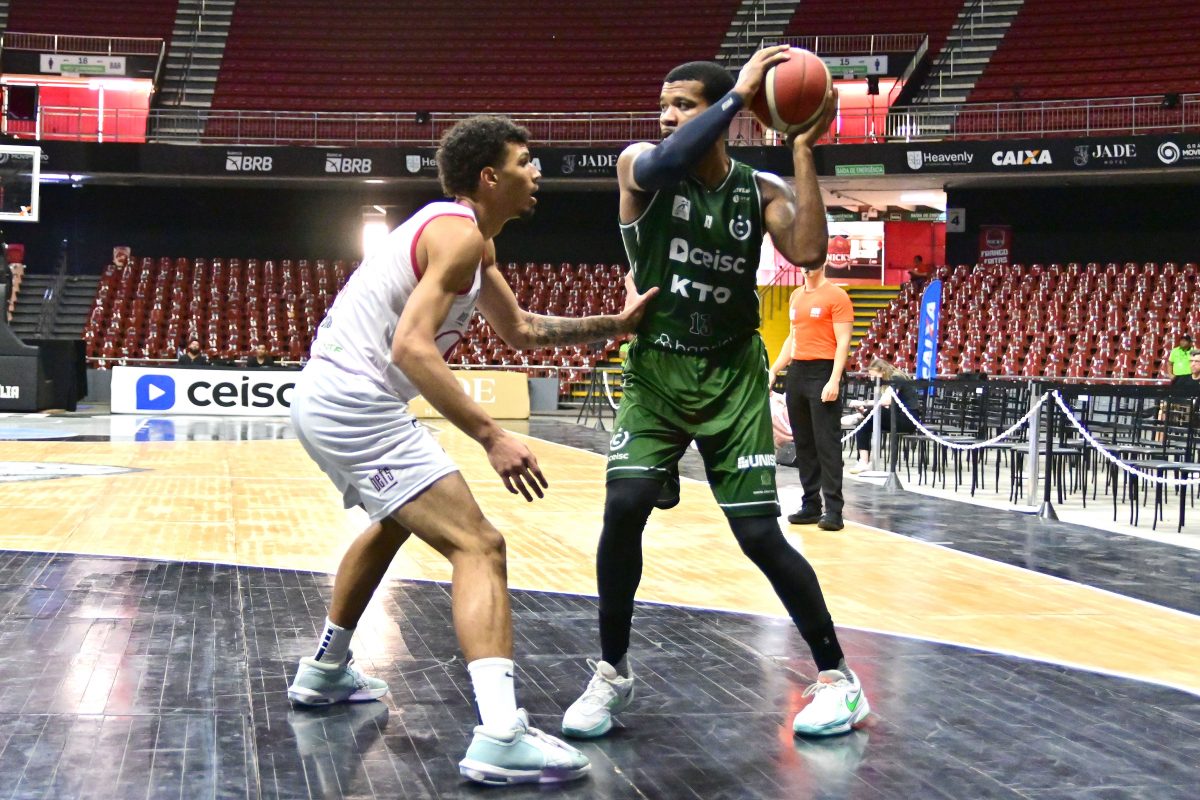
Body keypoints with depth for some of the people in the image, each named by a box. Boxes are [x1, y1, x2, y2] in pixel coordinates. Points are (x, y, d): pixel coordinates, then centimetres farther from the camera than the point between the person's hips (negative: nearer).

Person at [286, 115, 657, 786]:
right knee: (479, 545, -15)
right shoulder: (460, 233, -12)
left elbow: (521, 330, 28)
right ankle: (501, 739, -28)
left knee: (395, 520, 35)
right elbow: (411, 348, -25)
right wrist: (492, 436, -29)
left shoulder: (463, 233, 19)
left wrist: (612, 325, 20)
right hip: (356, 404, -11)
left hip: (323, 399, 11)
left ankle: (324, 674, 46)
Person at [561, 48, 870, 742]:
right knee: (623, 510, -17)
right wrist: (740, 91, -30)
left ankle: (838, 677, 11)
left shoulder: (761, 191, -2)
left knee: (759, 533, -6)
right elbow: (661, 165, -32)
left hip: (732, 377, 0)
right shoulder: (642, 165, -6)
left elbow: (809, 252, -21)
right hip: (656, 371, 0)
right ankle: (613, 673, 4)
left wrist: (804, 149, -20)